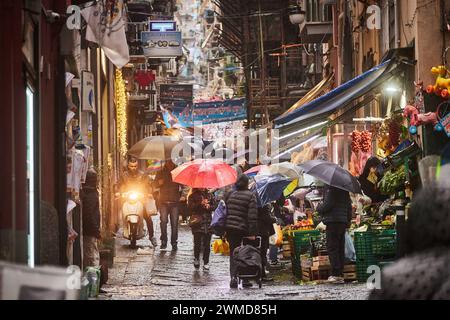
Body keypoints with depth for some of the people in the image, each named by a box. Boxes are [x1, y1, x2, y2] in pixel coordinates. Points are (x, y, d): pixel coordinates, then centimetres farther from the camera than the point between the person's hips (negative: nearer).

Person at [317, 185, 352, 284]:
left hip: (333, 221, -8)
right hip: (343, 221, 8)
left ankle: (336, 274, -11)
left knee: (332, 248, -6)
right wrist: (348, 221, 23)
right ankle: (341, 274, 10)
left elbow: (328, 203, -18)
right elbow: (349, 204, 18)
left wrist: (319, 208, 2)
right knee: (341, 248, 10)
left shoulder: (331, 187, -11)